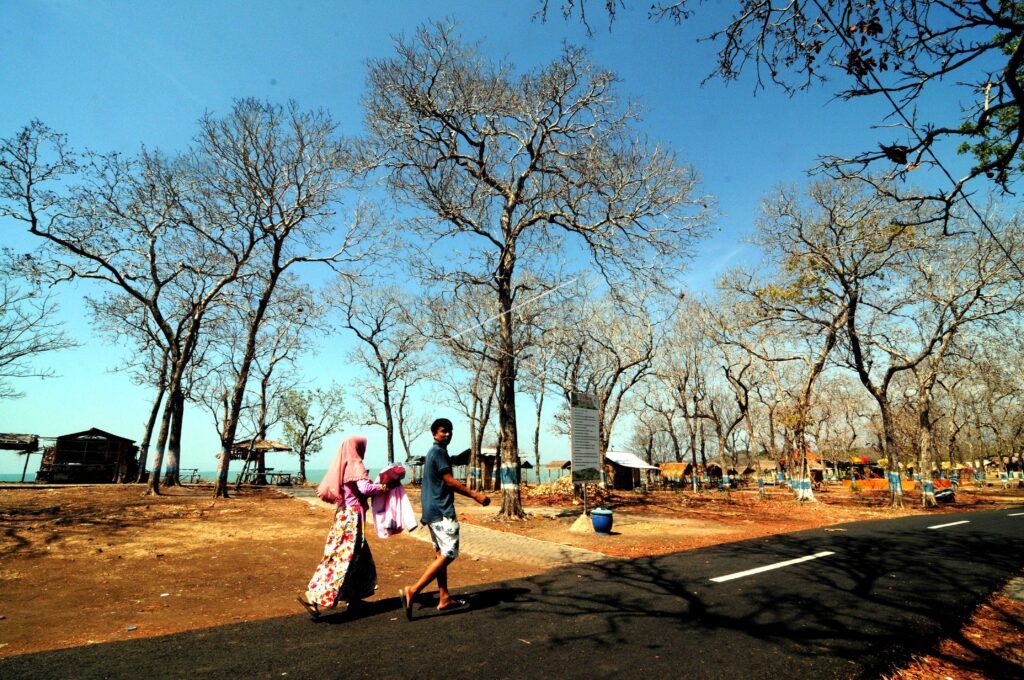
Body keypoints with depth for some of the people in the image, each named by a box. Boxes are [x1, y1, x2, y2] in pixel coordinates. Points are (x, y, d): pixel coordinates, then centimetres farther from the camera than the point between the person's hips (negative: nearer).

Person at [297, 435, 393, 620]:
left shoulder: (339, 466, 12)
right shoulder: (355, 464, -12)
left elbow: (323, 490, 14)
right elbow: (365, 487, -24)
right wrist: (383, 488, -9)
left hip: (342, 514, 9)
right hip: (352, 516, -9)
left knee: (360, 557, 18)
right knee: (343, 558, -7)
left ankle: (353, 597, 26)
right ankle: (312, 596, -10)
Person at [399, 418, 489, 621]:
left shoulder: (432, 453, 17)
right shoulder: (439, 452, -13)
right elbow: (449, 481, -18)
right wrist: (475, 495, -15)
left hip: (432, 511, 10)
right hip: (442, 512, -10)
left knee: (441, 554, 13)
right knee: (449, 554, -10)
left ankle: (444, 598, 20)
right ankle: (412, 591, -13)